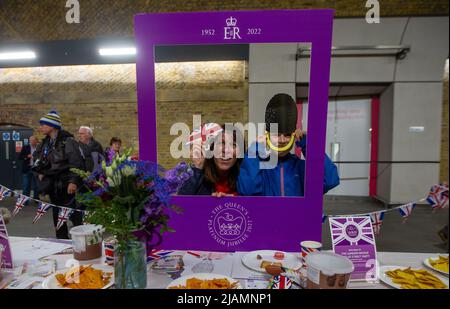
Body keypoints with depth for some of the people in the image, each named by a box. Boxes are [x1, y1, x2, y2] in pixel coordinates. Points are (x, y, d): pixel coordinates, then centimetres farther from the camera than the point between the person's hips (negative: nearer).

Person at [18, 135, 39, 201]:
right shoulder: (25, 148, 5)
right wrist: (27, 156, -13)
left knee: (36, 186, 6)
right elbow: (20, 157, 1)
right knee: (26, 186, 4)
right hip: (27, 169, 1)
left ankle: (36, 199, 17)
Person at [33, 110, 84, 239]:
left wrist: (73, 181, -22)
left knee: (74, 215, -5)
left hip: (66, 185, -8)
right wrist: (40, 173, 14)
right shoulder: (45, 142, 11)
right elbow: (38, 158, 28)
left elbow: (76, 163, -17)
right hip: (53, 185, 8)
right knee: (57, 215, 15)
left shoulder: (67, 141, -12)